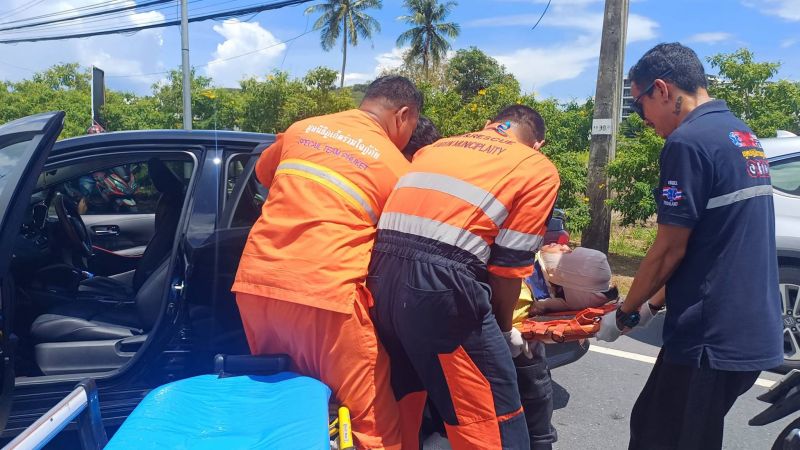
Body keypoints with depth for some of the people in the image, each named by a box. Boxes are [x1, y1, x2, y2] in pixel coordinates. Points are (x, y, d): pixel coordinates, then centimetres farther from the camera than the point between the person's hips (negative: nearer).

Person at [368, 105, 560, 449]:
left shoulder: (436, 146, 27)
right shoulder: (539, 169, 11)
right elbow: (509, 264, 3)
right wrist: (504, 329, 20)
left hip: (382, 275, 7)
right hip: (442, 286, -6)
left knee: (400, 402, 25)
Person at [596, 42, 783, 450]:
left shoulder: (688, 141, -17)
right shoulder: (744, 137, 13)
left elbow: (670, 250, -15)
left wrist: (624, 314, 0)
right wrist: (651, 306, 17)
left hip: (713, 338, -9)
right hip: (751, 332, 9)